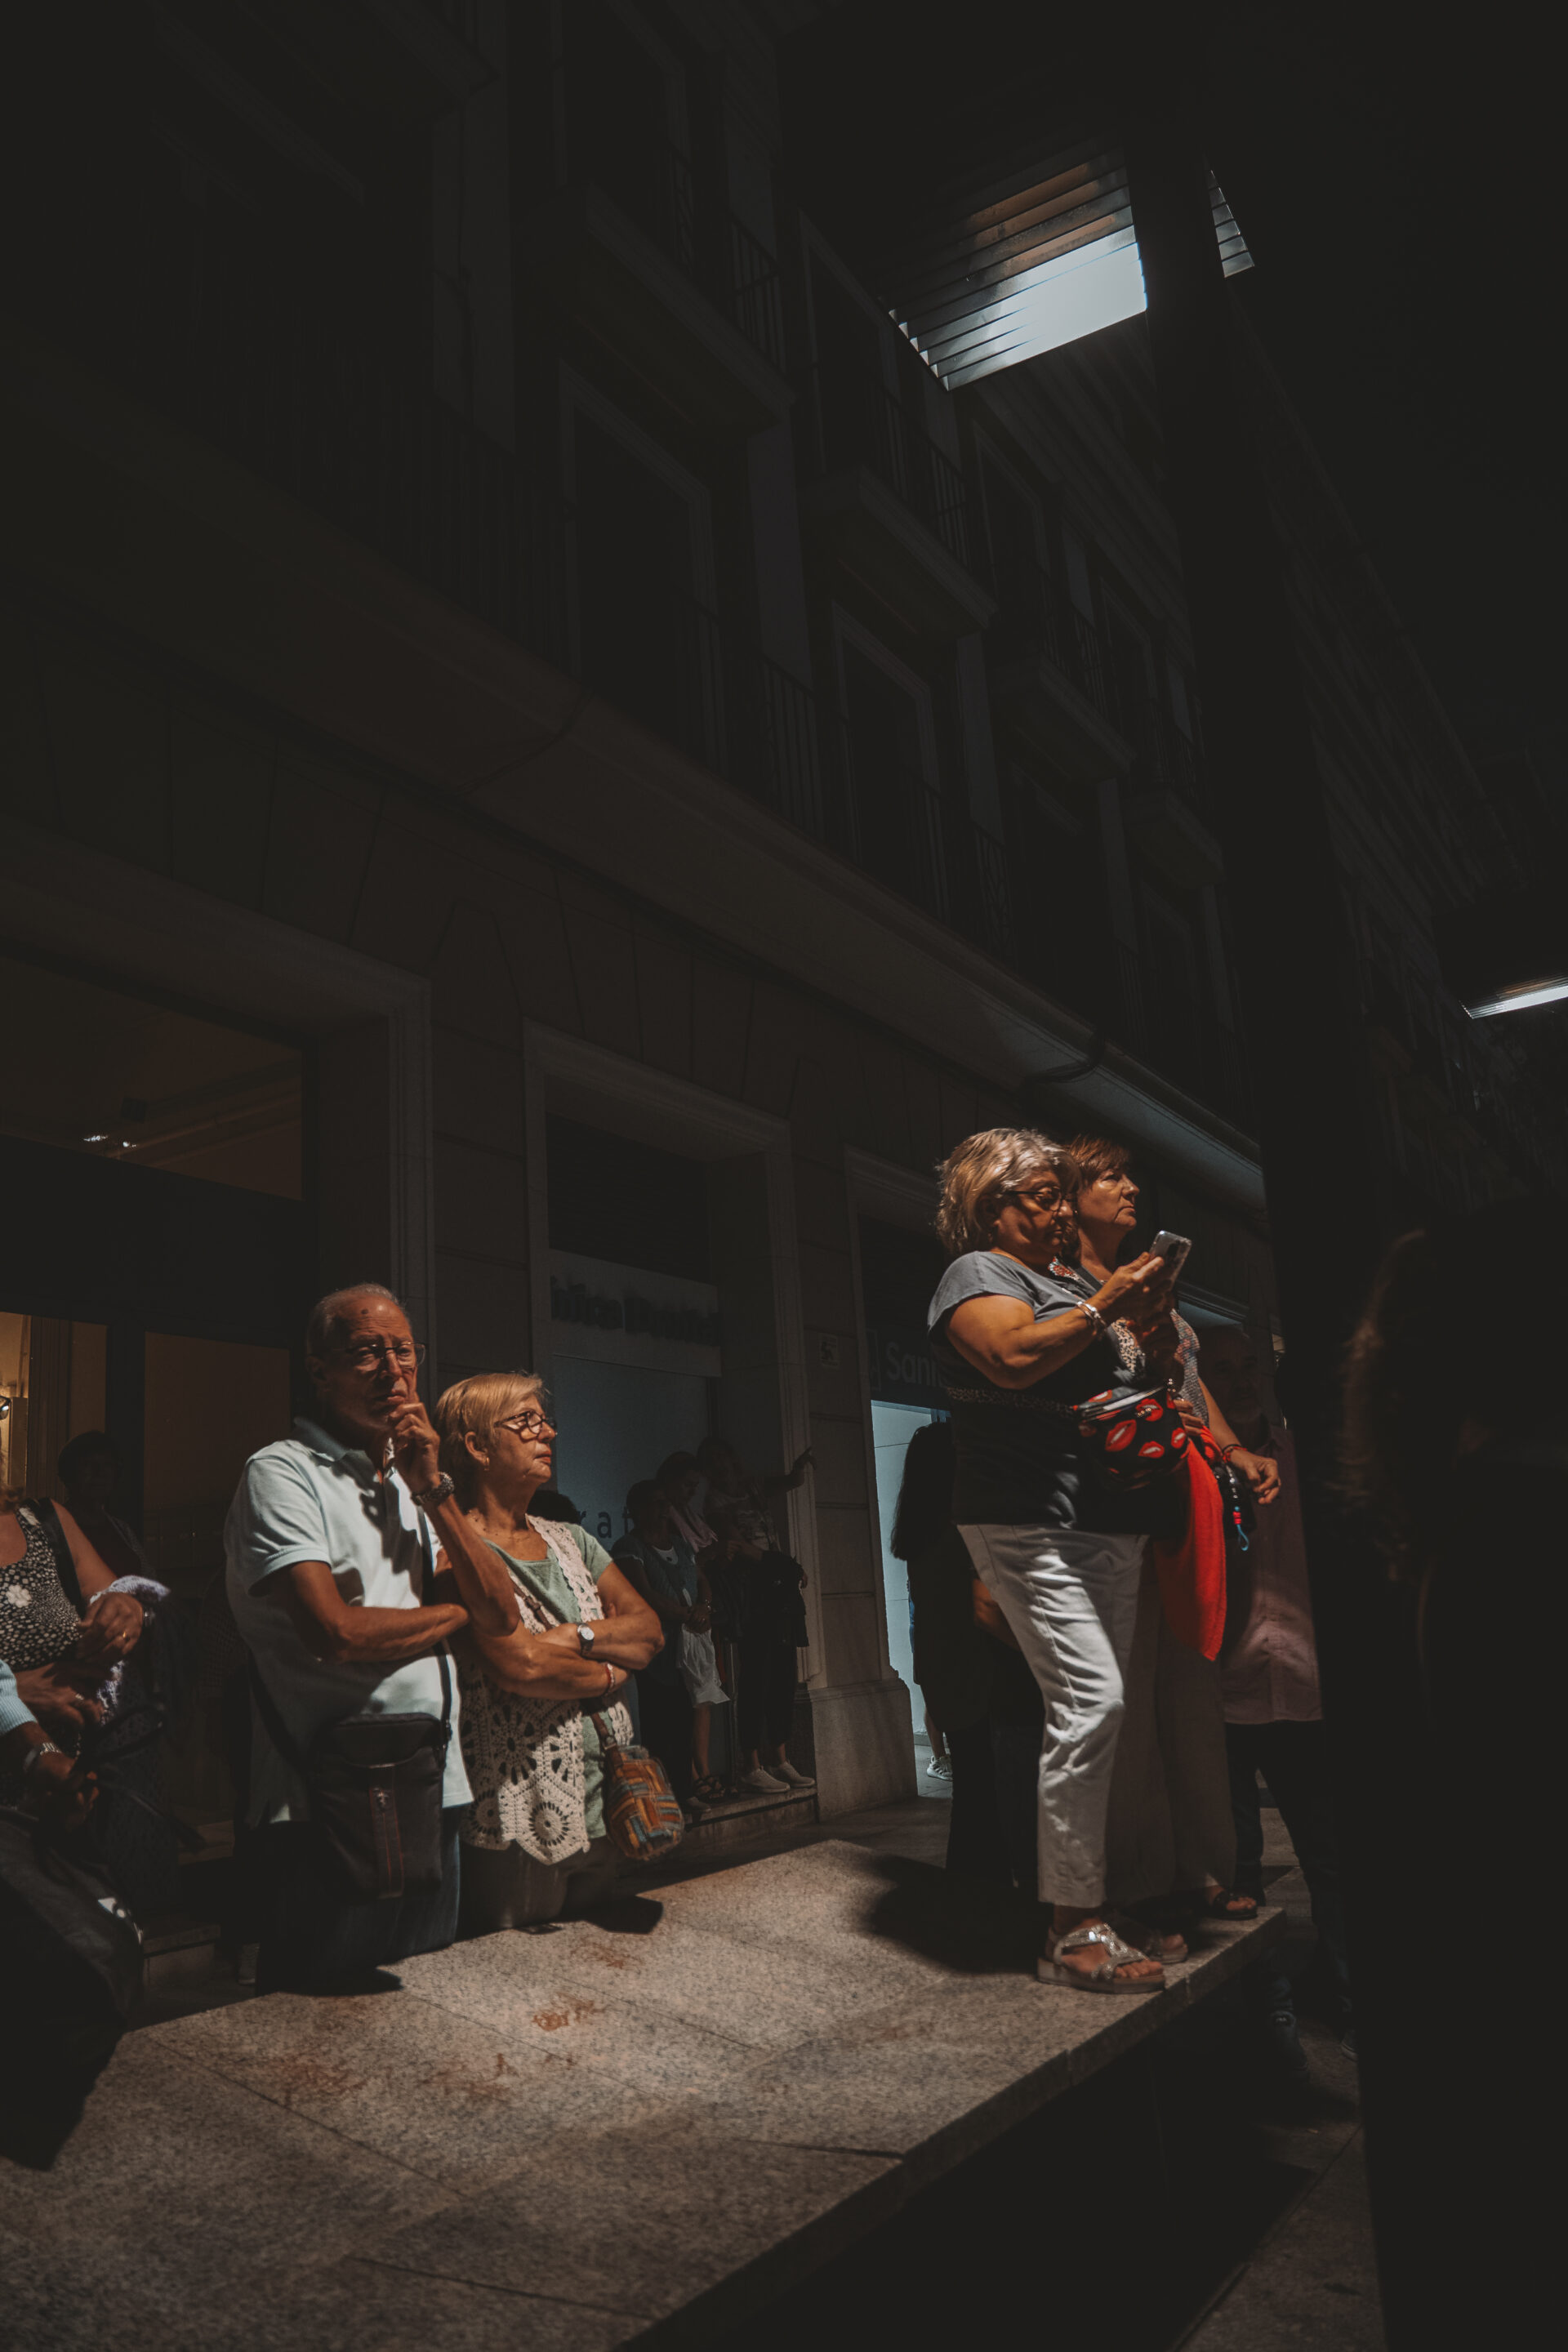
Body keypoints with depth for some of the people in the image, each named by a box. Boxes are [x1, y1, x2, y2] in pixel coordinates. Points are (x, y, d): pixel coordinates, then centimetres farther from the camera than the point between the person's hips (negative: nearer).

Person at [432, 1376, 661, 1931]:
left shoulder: (570, 1540, 13)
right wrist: (612, 1672, -6)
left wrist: (575, 1637, -13)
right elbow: (517, 1665, -22)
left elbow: (648, 1629, 5)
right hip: (517, 1821, -7)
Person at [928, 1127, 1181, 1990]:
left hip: (1112, 1522, 8)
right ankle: (1071, 1930, -8)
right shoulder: (978, 1272, 0)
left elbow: (1158, 1371, 25)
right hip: (1034, 1519, -8)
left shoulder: (1075, 1279, 23)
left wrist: (1153, 1318, 6)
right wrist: (1104, 1306, -12)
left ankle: (1090, 1905, 17)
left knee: (1098, 1707, 8)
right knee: (1089, 1700, -15)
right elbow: (1015, 1357, -19)